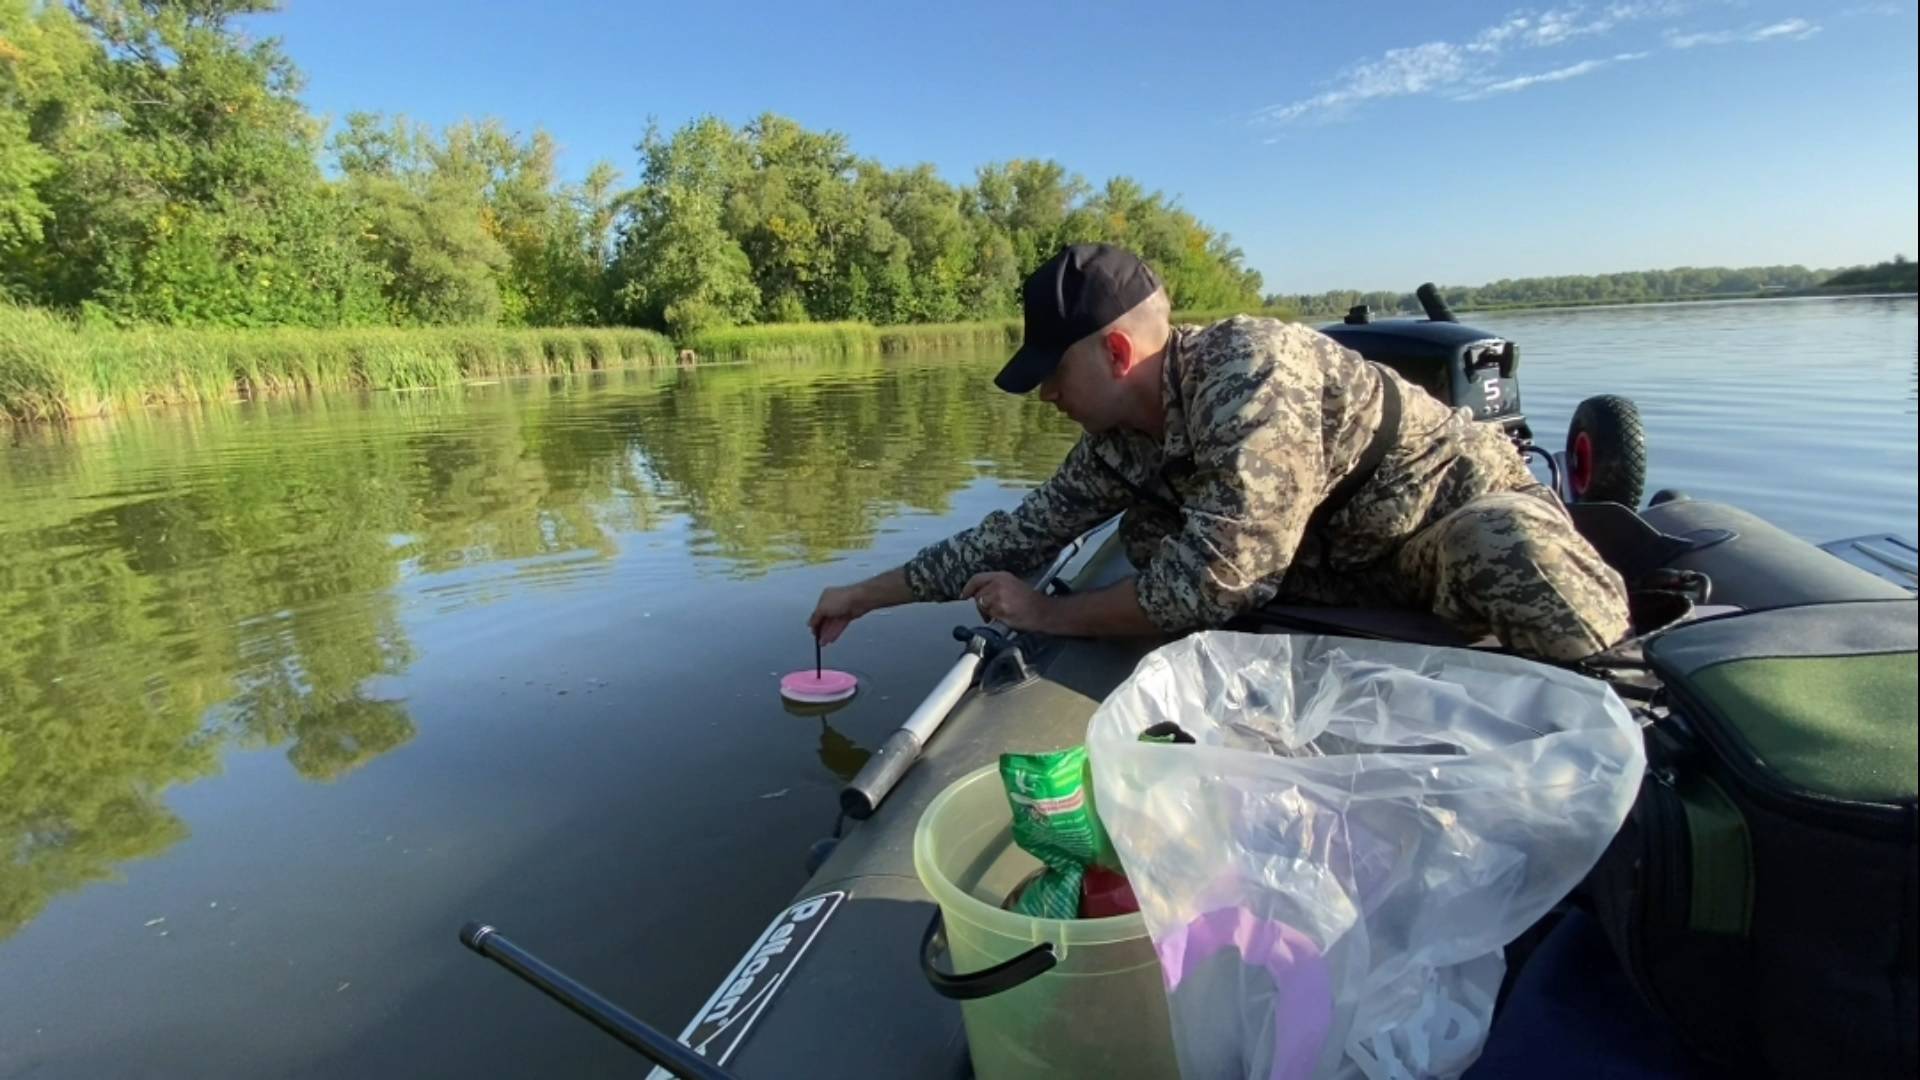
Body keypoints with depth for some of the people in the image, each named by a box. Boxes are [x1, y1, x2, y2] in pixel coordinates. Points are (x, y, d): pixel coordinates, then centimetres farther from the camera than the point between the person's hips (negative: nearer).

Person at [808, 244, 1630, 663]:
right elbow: (1020, 534, 2)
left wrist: (1050, 615, -20)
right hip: (1351, 566, 8)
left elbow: (1211, 582, -34)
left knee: (1578, 638, -40)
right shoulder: (1117, 445, -7)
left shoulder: (1250, 370, -32)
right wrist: (865, 596, 6)